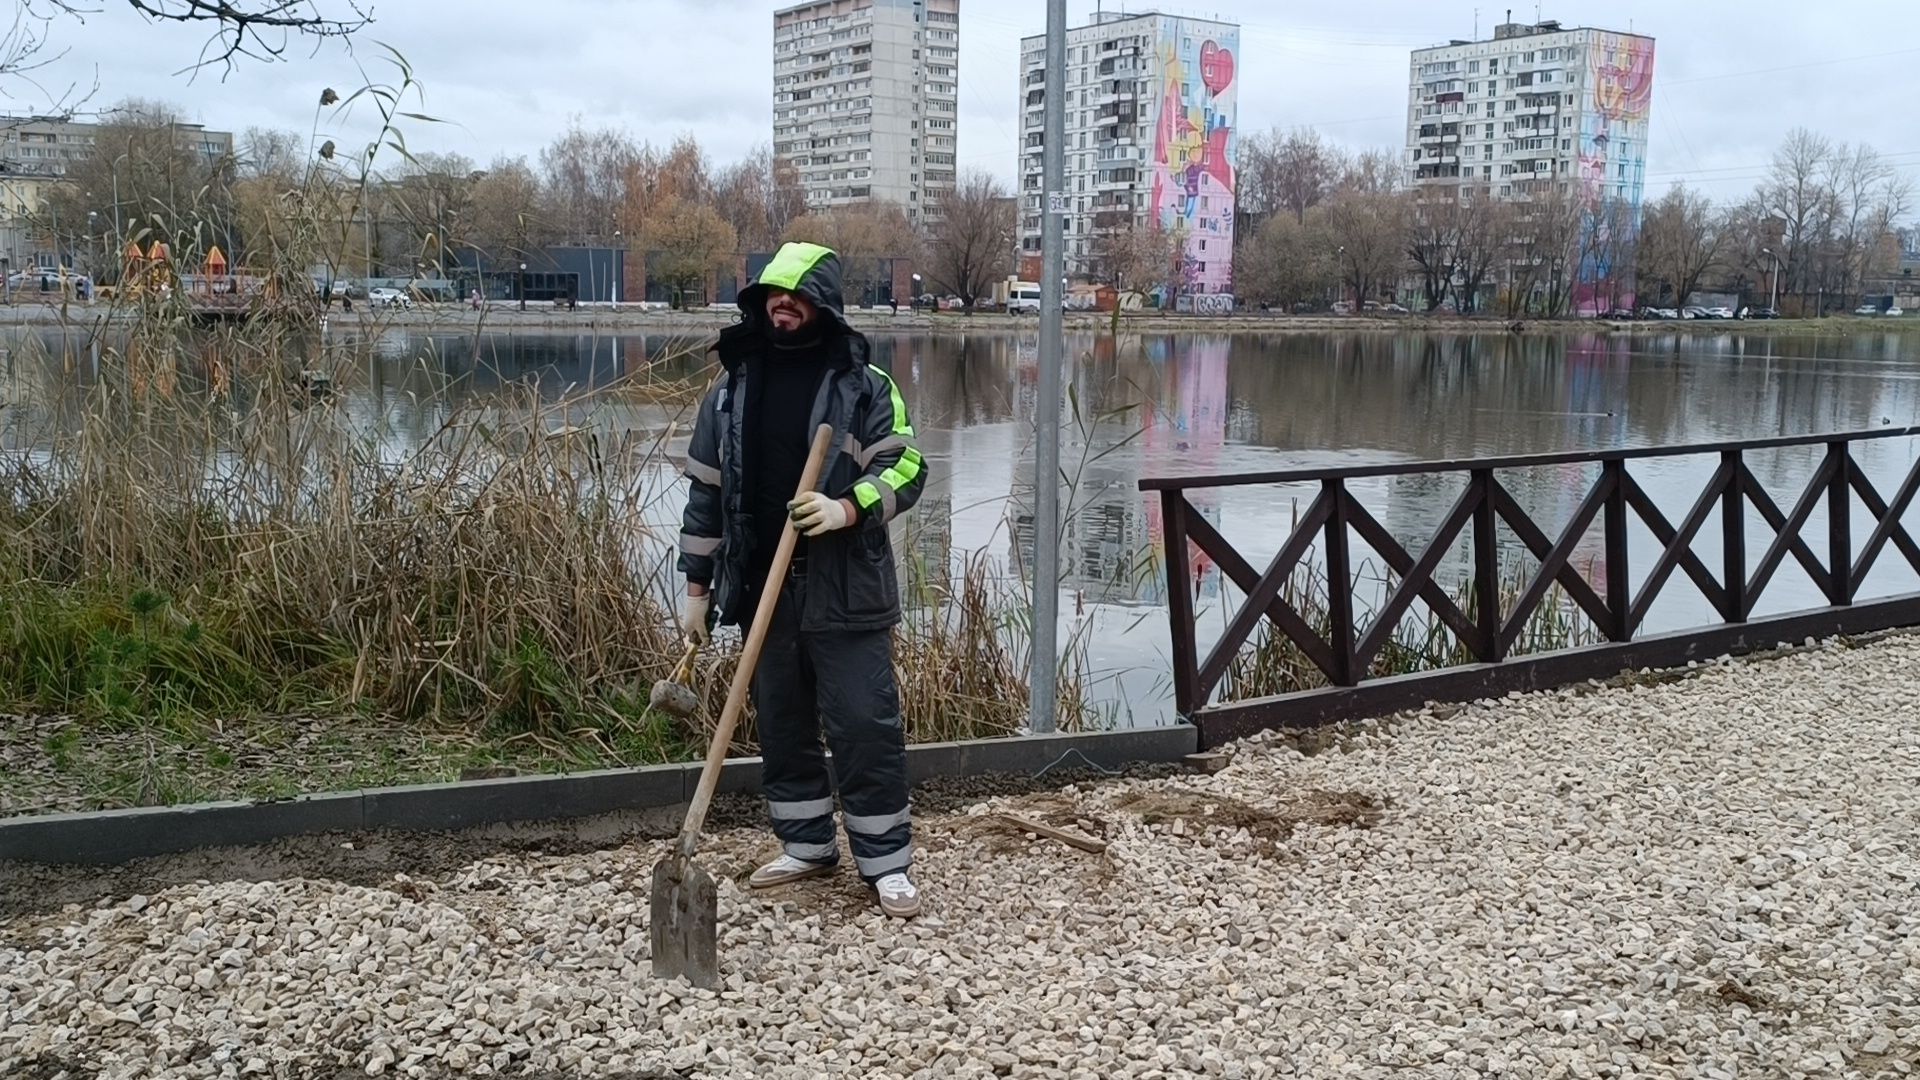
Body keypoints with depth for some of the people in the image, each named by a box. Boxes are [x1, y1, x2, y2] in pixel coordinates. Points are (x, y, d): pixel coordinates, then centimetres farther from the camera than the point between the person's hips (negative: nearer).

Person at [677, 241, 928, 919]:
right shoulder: (732, 389, 9)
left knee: (865, 725, -2)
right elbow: (706, 490, 12)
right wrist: (697, 587, 10)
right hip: (763, 590, 5)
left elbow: (906, 470, -4)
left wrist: (848, 509, -23)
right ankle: (807, 846, 28)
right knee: (781, 725, 13)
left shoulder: (866, 386, -2)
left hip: (846, 591, -4)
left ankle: (887, 862, 9)